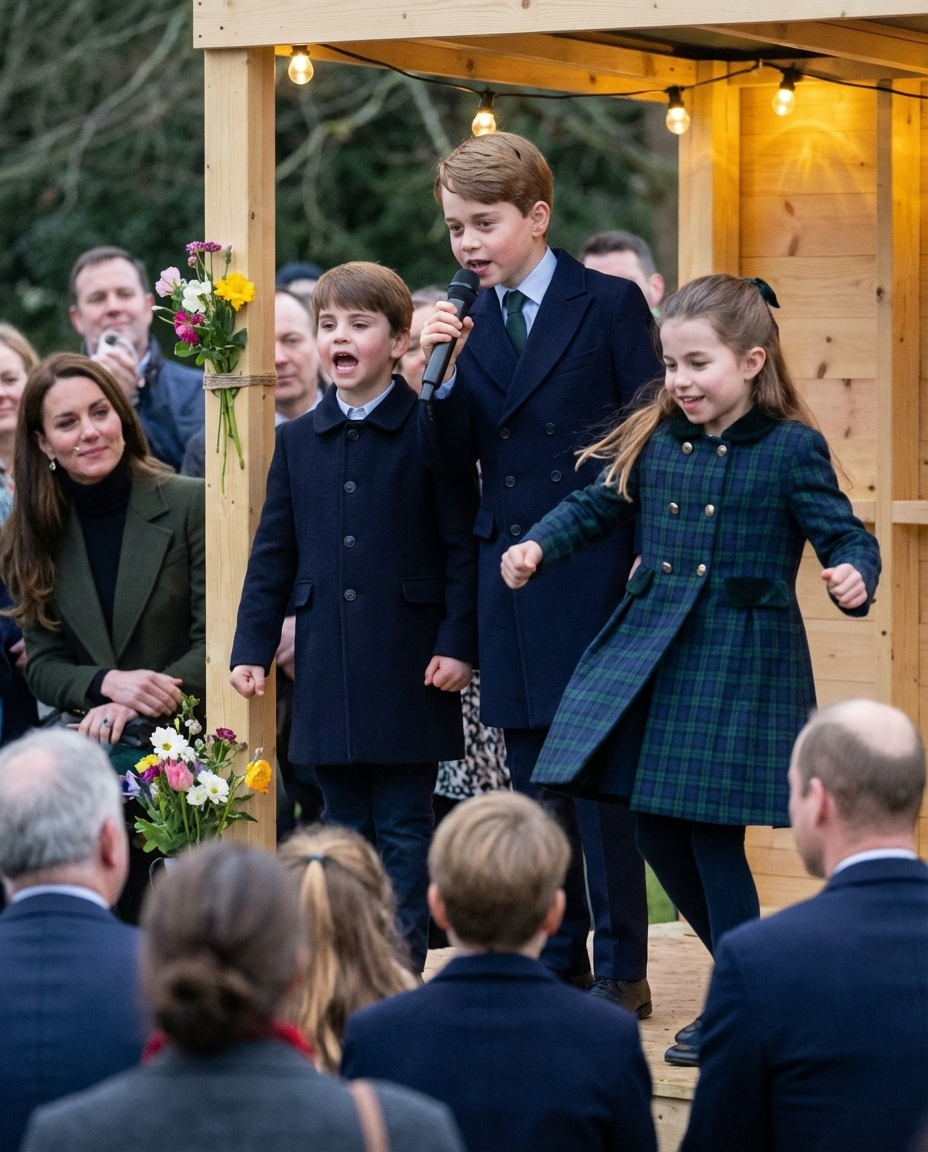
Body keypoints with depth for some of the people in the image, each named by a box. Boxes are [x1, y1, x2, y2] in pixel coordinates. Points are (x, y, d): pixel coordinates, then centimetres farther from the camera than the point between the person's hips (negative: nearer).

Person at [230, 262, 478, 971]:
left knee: (404, 827, 0)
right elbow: (274, 551, 12)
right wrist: (253, 646, 6)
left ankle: (404, 961, 4)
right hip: (328, 665, 4)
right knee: (345, 827, 8)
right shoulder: (298, 441, 11)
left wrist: (458, 643, -11)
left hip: (409, 665, -4)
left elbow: (462, 545, -4)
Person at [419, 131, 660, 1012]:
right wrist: (440, 374, -11)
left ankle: (621, 970, 5)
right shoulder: (469, 324, 9)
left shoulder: (610, 305, -4)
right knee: (531, 778, 9)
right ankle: (557, 964, 17)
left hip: (595, 574, -5)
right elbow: (450, 460, 5)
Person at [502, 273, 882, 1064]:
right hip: (650, 651, 6)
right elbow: (597, 506, 14)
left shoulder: (792, 450, -7)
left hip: (743, 663, -6)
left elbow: (845, 536, -7)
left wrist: (854, 577, -28)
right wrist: (538, 546, -2)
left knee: (713, 833, -4)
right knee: (655, 827, 9)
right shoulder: (655, 441, 6)